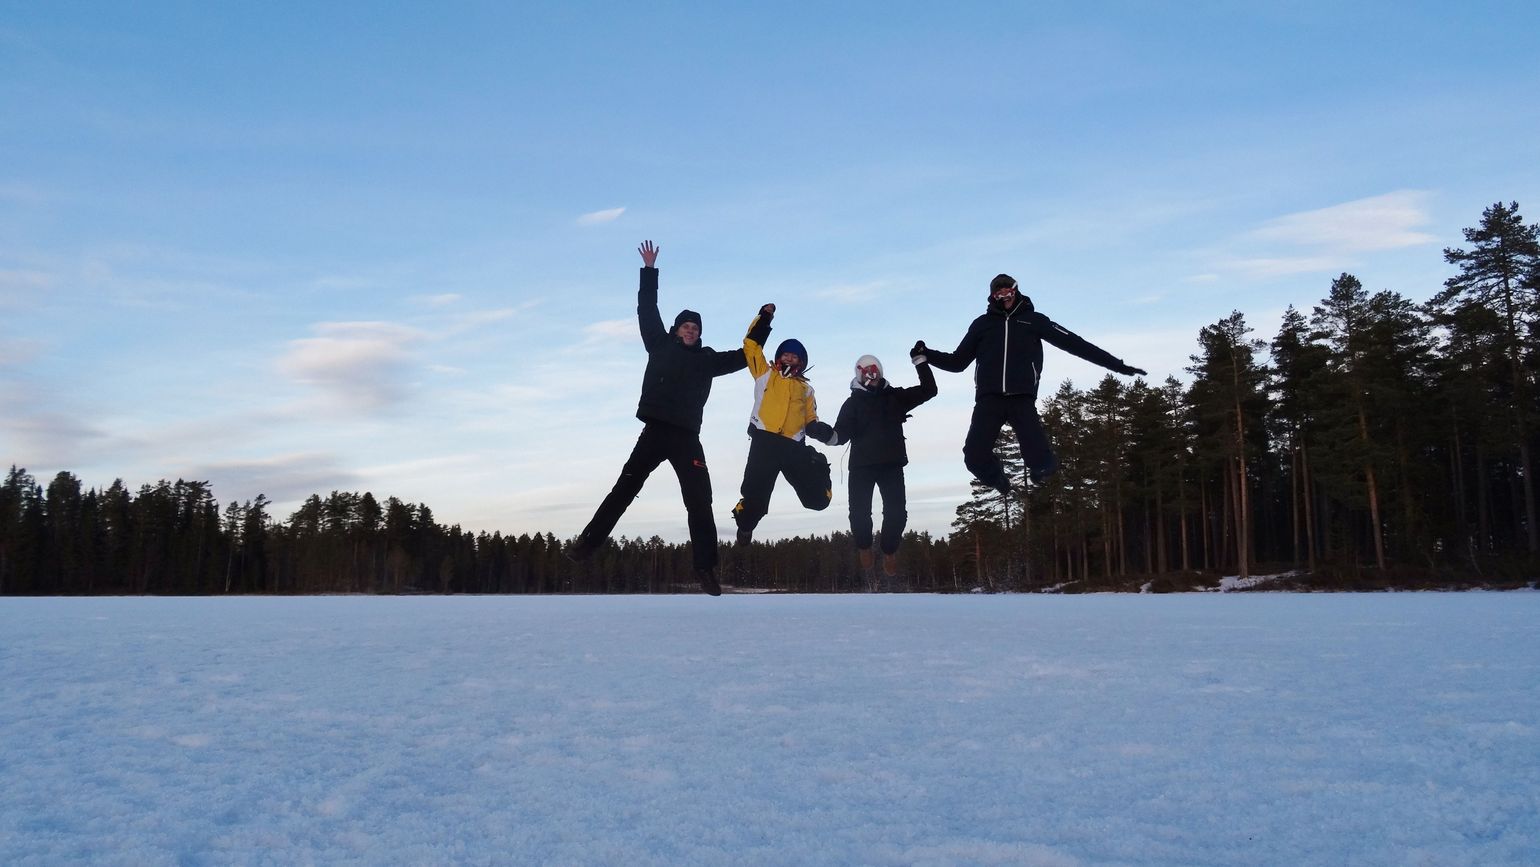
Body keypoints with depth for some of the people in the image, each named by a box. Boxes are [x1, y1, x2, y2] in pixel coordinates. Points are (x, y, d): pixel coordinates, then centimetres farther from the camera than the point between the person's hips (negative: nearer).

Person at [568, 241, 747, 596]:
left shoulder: (707, 360, 14)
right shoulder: (660, 347, 12)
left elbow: (744, 356, 20)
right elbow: (647, 311, 13)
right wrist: (650, 270, 13)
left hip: (686, 437, 1)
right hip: (654, 432, -1)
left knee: (699, 502, -3)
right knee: (624, 489, -1)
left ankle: (705, 568, 0)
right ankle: (589, 541, 4)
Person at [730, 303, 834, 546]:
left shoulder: (805, 388, 24)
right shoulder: (765, 374, 17)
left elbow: (810, 421, 20)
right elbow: (752, 345, 11)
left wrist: (821, 429, -1)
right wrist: (764, 318, 8)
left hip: (793, 446, 2)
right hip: (764, 441, -2)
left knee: (818, 498, -1)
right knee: (755, 494, -9)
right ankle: (744, 525, 18)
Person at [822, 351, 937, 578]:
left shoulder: (894, 397, 10)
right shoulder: (853, 402, 5)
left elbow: (928, 390, 10)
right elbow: (843, 432, -4)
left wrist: (920, 362, 3)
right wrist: (830, 436, -27)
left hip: (892, 464, 1)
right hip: (862, 465, -1)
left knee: (897, 512, -5)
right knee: (859, 512, -7)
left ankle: (889, 551, 20)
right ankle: (864, 547, 22)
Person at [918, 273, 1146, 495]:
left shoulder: (1033, 320, 13)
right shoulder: (983, 324, 16)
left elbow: (1075, 343, 10)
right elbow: (957, 362, 20)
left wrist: (1117, 365, 8)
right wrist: (926, 354, 4)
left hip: (1022, 400, -1)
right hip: (988, 400, 1)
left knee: (1040, 461, -17)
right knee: (975, 457, -16)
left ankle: (1040, 466, 22)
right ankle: (997, 479, 19)